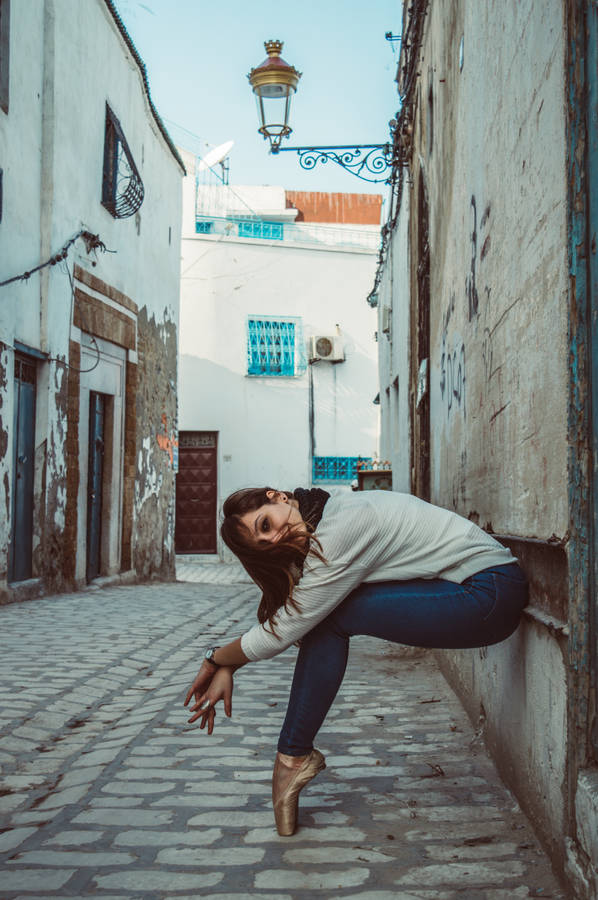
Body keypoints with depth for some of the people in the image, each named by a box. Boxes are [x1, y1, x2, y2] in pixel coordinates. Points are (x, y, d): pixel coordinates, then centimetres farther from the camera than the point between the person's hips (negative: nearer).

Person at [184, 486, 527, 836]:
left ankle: (294, 757, 0)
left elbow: (281, 631, -15)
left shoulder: (342, 527, -21)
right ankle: (296, 755, 9)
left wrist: (216, 658, 0)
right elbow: (277, 616, 14)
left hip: (490, 596, -9)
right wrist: (226, 670, 7)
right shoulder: (329, 514, 7)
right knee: (322, 607, 1)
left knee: (328, 615, -13)